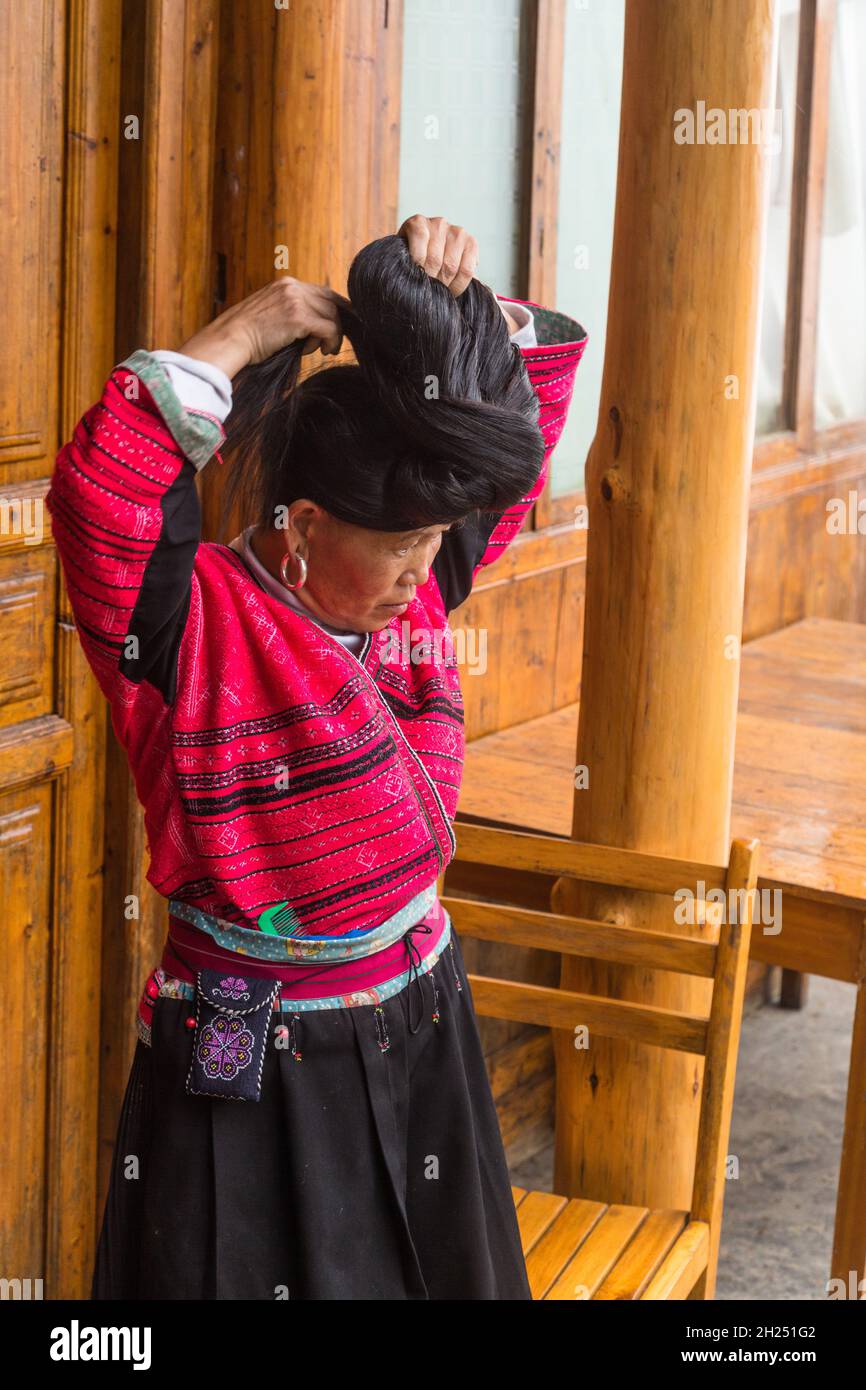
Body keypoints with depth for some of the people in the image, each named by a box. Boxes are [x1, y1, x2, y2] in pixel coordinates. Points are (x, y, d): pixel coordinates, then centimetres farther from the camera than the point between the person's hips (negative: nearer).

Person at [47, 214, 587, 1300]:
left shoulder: (412, 589, -1)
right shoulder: (191, 623, -18)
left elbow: (536, 383, 6)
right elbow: (99, 488, -40)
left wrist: (460, 293, -13)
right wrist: (241, 337, -29)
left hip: (418, 1038, 7)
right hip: (249, 1075, -6)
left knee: (439, 1273, 22)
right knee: (268, 1273, 10)